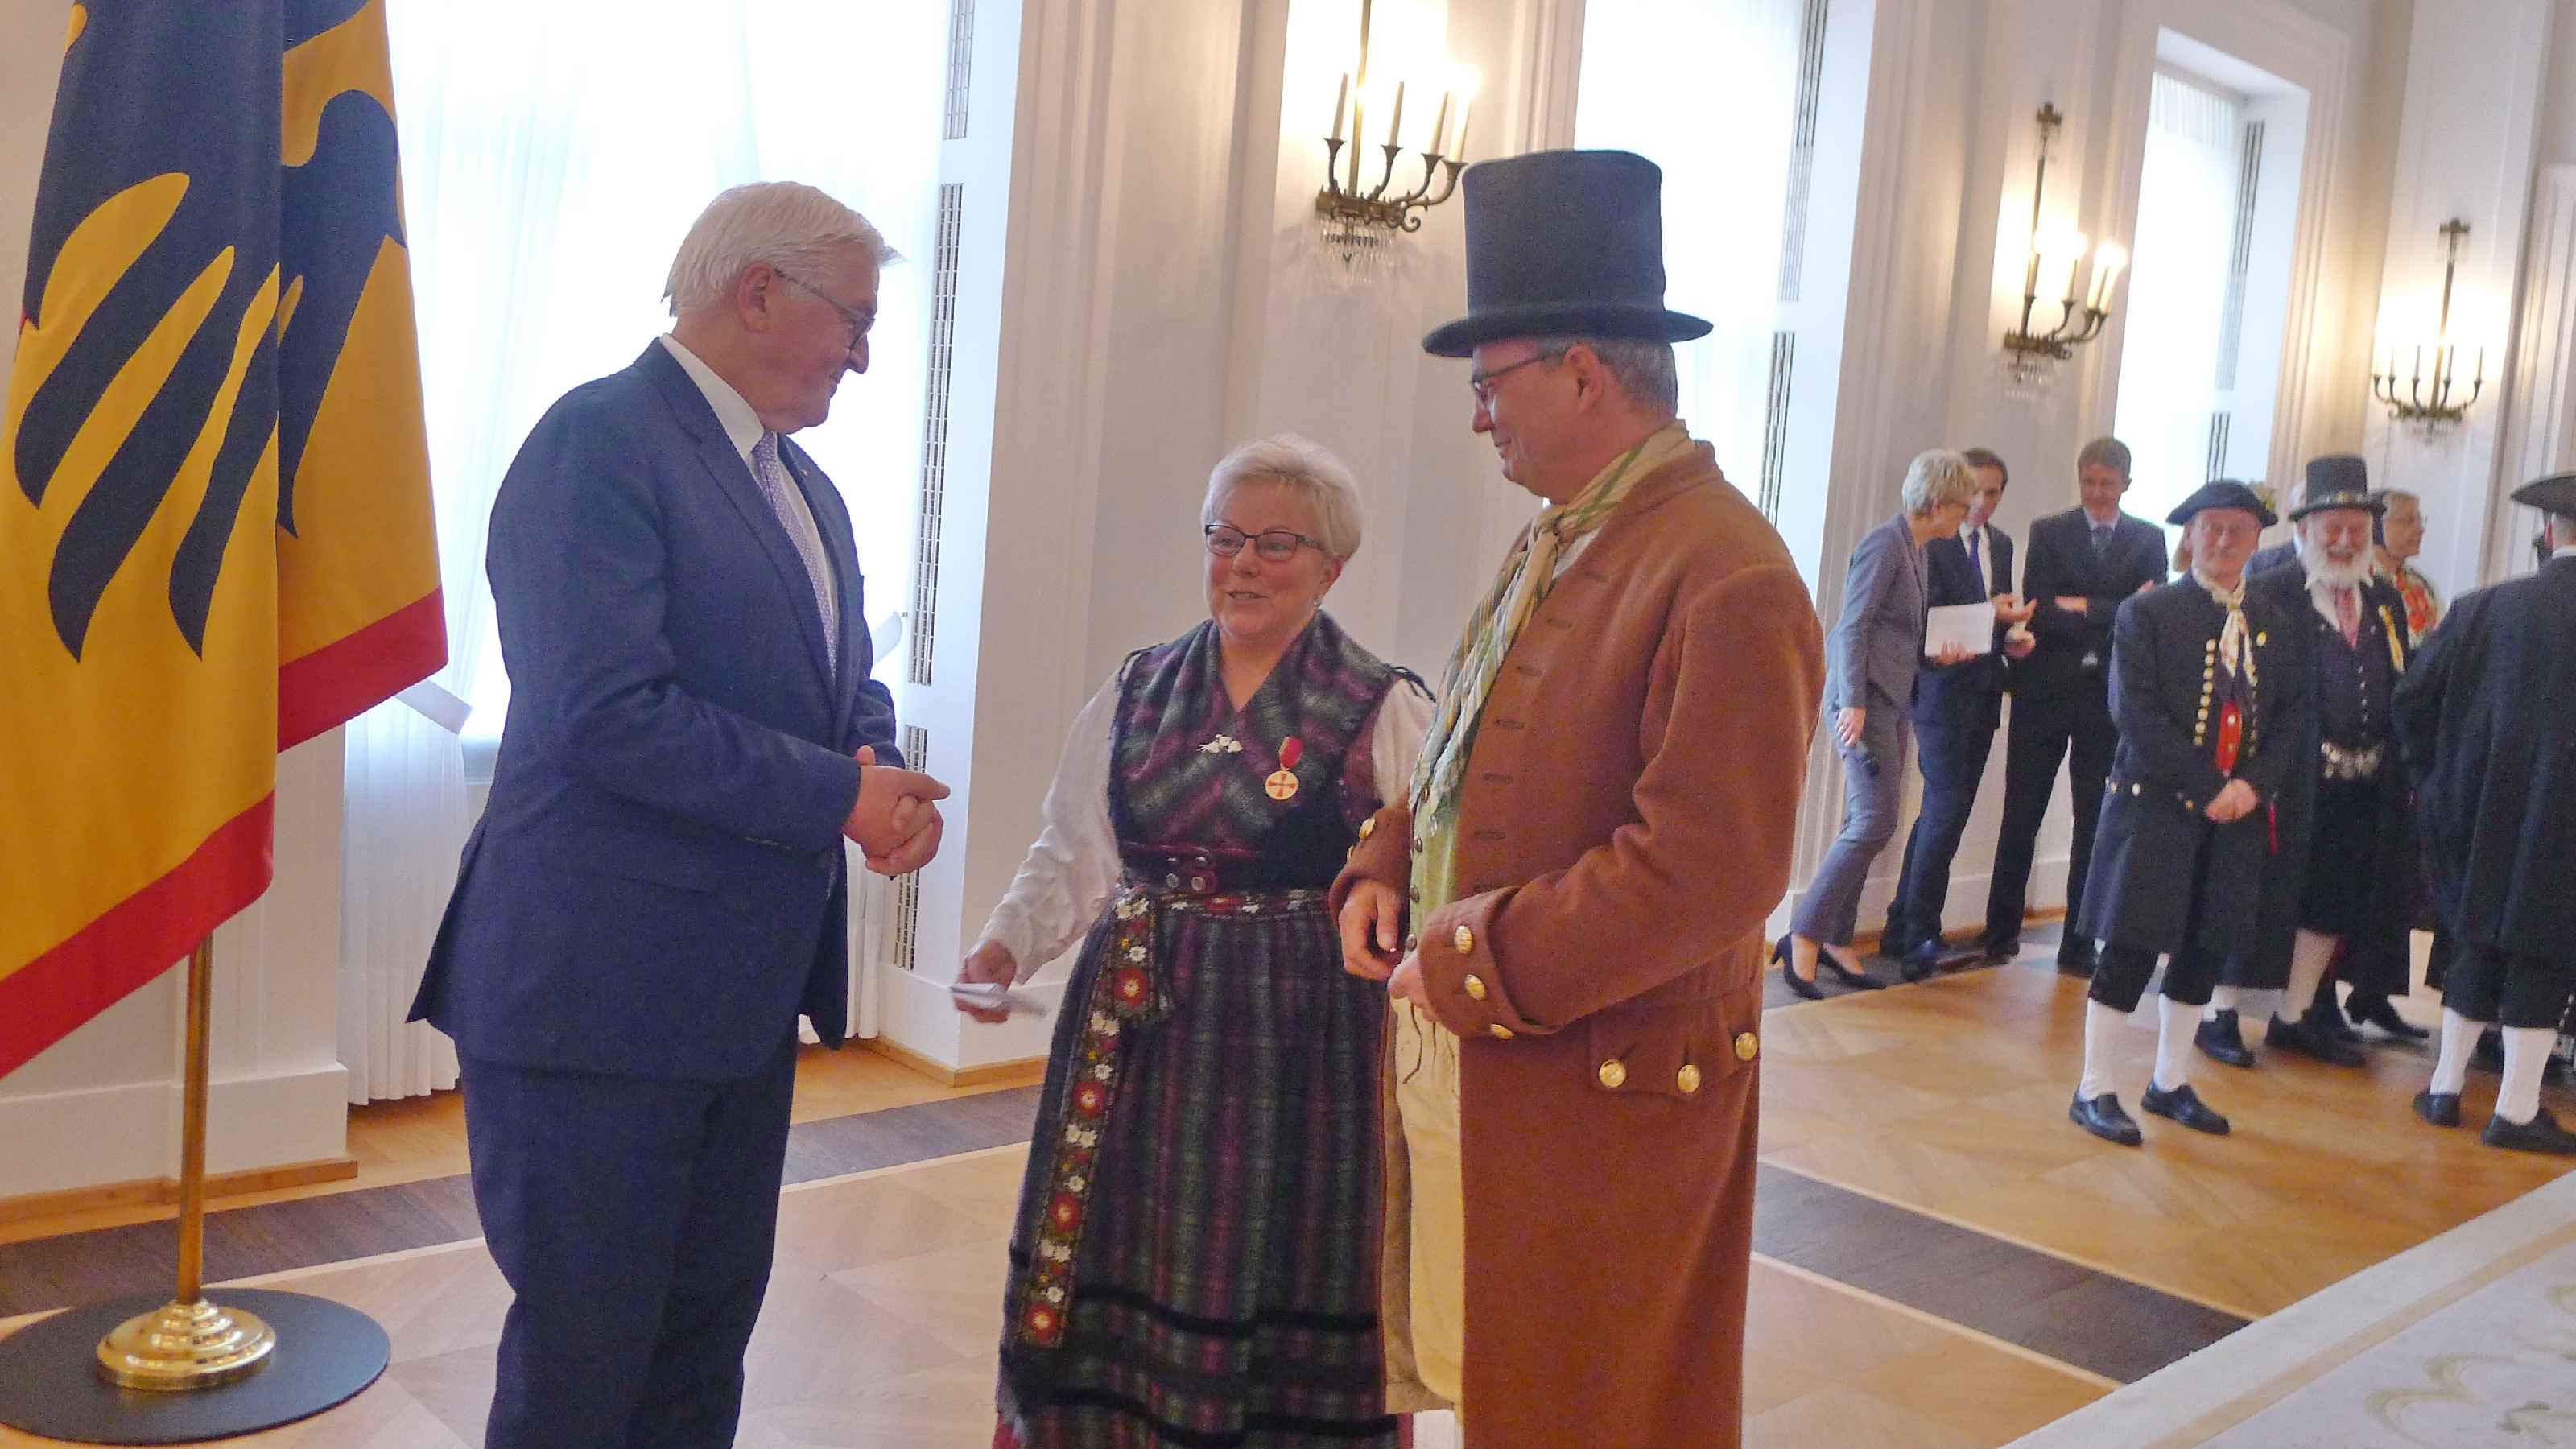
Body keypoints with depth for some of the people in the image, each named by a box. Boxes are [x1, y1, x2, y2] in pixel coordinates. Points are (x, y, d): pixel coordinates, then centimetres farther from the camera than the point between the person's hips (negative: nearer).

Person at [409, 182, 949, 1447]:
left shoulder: (803, 485, 15)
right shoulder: (601, 441, -14)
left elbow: (846, 681, 19)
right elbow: (607, 713, -24)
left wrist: (892, 783, -4)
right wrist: (840, 796, -18)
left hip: (745, 993, 9)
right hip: (599, 991, -9)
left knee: (704, 1344, 18)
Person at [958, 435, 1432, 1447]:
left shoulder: (1386, 713, -4)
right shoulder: (1134, 694, 8)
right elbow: (1072, 857, 10)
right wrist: (1007, 945, -4)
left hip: (1296, 1044, -3)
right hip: (1135, 1037, 4)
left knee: (1267, 1280, 6)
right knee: (1119, 1274, 10)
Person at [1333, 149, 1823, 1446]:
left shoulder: (1728, 579, -20)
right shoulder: (1559, 537, 11)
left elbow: (1706, 875, -24)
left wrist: (1474, 965, -19)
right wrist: (1385, 868, 2)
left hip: (1599, 1096, -8)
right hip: (1461, 1052, 9)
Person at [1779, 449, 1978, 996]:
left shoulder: (1914, 550, 16)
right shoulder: (1884, 543, -11)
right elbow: (1853, 627, -16)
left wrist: (1936, 653, 5)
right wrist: (1854, 702, -22)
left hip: (1893, 701, 9)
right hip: (1865, 699, -9)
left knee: (1867, 826, 9)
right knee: (1876, 821, -13)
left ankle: (1834, 940, 15)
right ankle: (1803, 938, -8)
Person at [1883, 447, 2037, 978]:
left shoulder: (2001, 545, 15)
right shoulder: (1931, 541, -9)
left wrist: (2013, 635, 1)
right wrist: (1986, 613, -24)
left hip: (1983, 693, 8)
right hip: (1943, 691, -8)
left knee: (1943, 813, 10)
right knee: (1947, 811, -13)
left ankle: (1903, 929, 17)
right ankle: (1919, 934, -7)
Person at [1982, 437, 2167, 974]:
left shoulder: (2148, 539, 8)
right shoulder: (2049, 532, 4)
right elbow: (2039, 610, -9)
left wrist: (2082, 608, -13)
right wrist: (2118, 617, -13)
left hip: (2110, 695, 1)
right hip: (2044, 691, -1)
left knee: (2095, 823, 4)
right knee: (2021, 818, 3)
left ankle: (2078, 944, 11)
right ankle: (2001, 932, 14)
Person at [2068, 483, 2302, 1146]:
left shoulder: (2275, 624, 11)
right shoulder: (2147, 614, -4)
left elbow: (2292, 714, 10)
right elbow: (2137, 712, -12)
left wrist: (2256, 784, -8)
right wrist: (2208, 787, -16)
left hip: (2238, 813, 5)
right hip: (2156, 805, -5)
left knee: (2204, 950, 11)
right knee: (2132, 949, -4)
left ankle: (2170, 1083, 25)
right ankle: (2094, 1091, 5)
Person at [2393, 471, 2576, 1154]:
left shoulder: (2485, 607, -3)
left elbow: (2412, 700, -1)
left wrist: (2442, 780, 10)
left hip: (2483, 810, 4)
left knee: (2480, 945, 17)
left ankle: (2445, 1087, 22)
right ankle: (2516, 1110, 8)